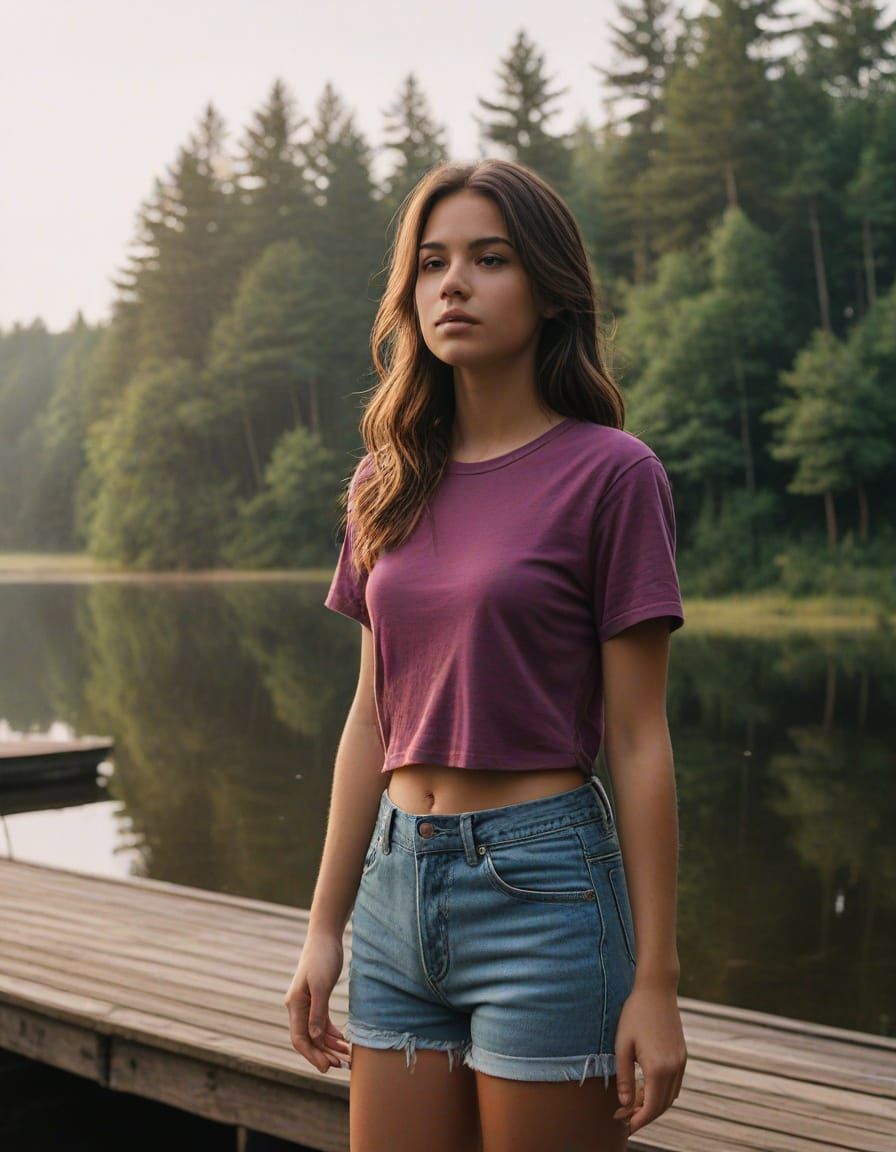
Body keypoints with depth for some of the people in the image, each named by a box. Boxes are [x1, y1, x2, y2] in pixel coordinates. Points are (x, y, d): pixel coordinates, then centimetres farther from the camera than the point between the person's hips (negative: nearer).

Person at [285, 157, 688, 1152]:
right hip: (398, 882, 5)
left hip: (541, 883, -5)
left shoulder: (610, 472, -7)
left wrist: (655, 980, -8)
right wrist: (324, 930, 11)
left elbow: (638, 743, -8)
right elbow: (372, 715, 11)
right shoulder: (386, 485, 8)